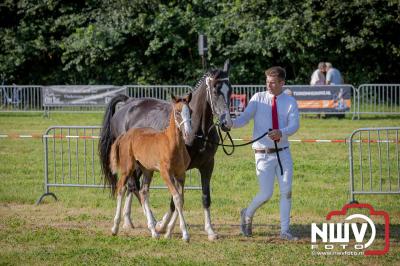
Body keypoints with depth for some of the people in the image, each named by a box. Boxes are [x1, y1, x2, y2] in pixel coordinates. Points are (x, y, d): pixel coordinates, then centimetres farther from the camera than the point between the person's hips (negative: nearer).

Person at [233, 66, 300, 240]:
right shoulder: (258, 98, 0)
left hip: (283, 152, 2)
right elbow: (245, 118, -12)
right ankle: (247, 215, 25)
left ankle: (285, 230, 11)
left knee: (286, 192, 1)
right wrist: (231, 123, -33)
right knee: (266, 194, -5)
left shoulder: (290, 102, 1)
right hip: (263, 154, -2)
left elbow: (294, 125, -13)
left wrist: (281, 132, -34)